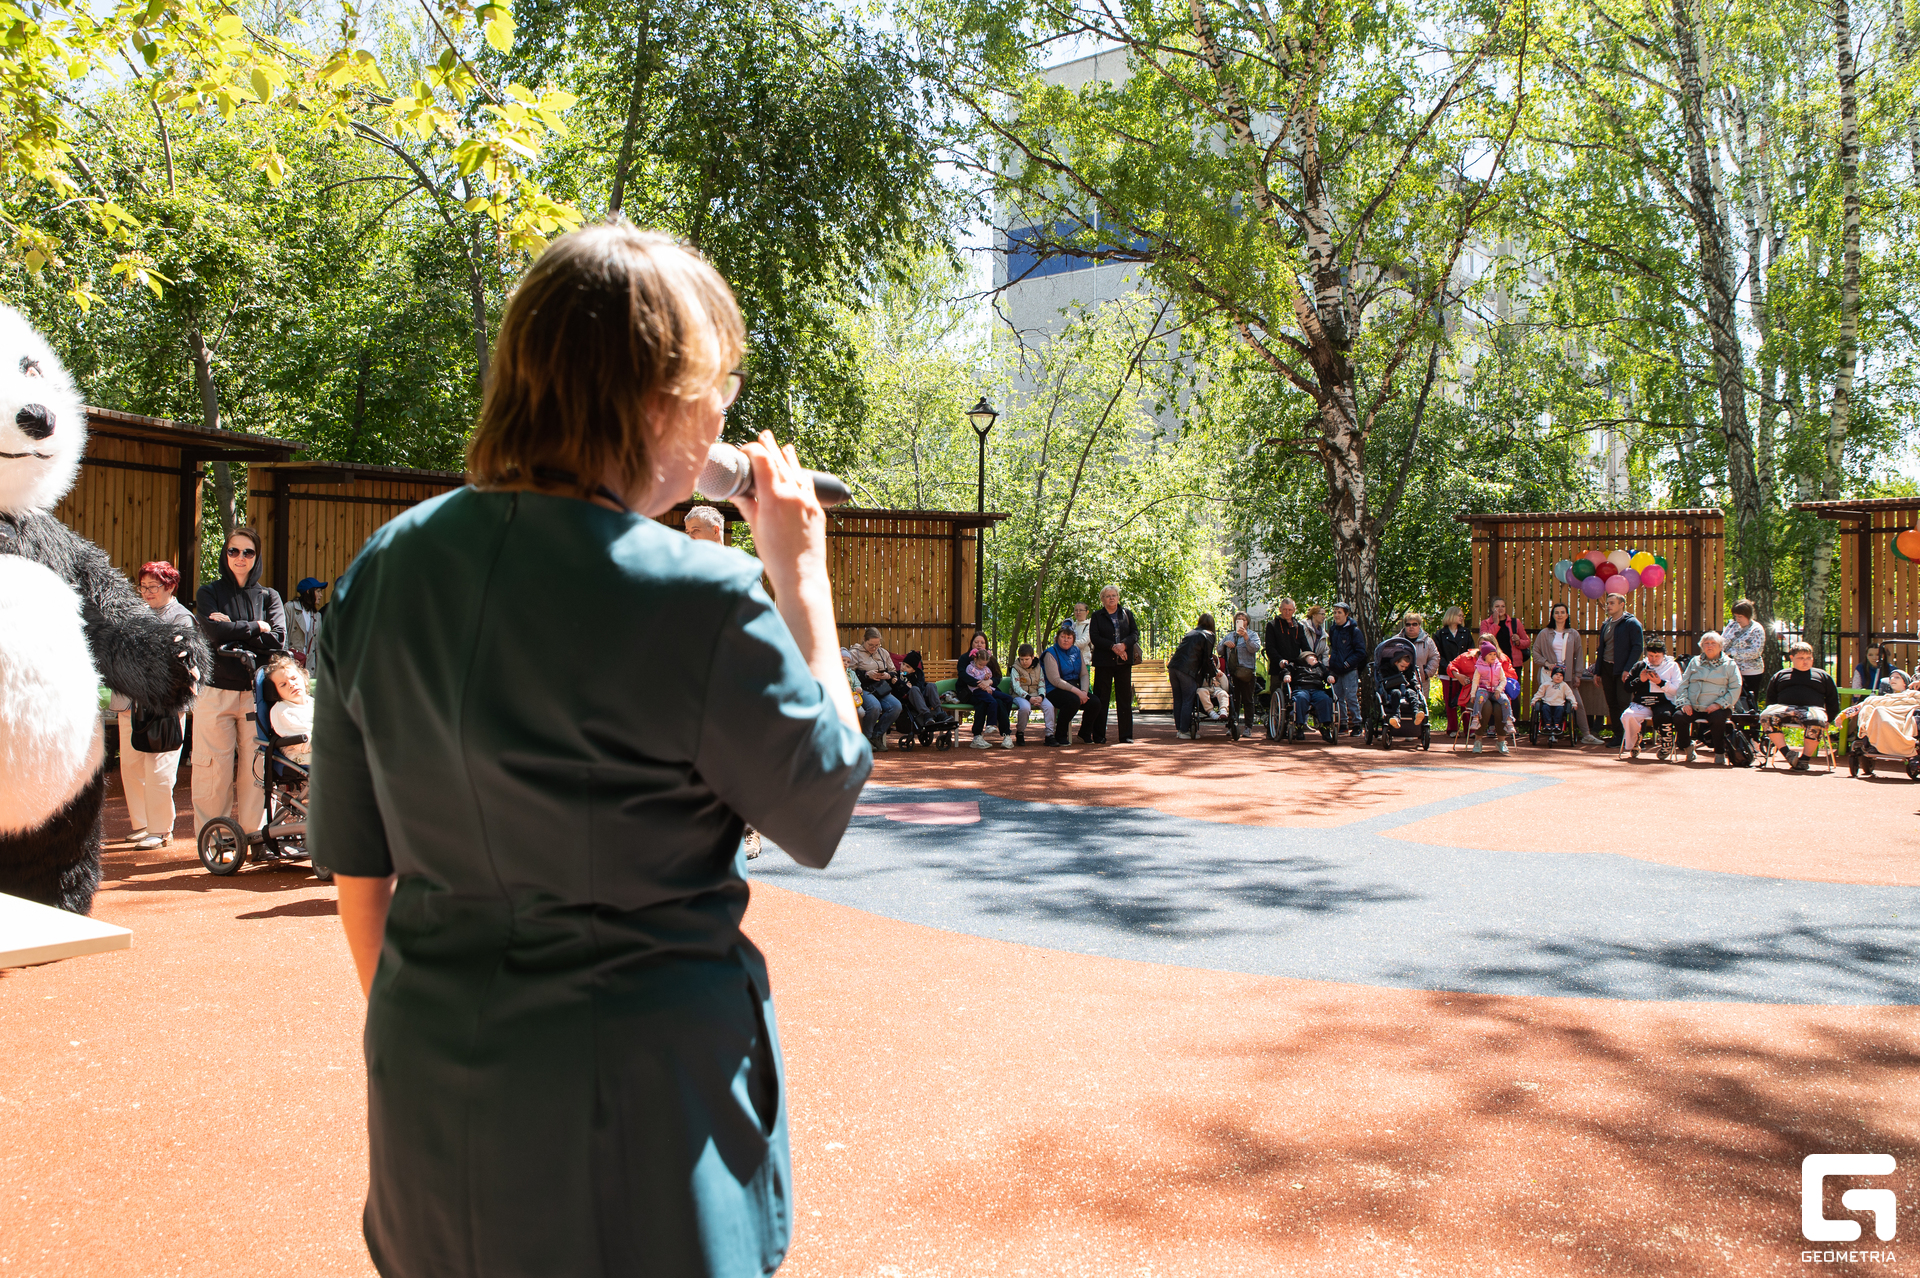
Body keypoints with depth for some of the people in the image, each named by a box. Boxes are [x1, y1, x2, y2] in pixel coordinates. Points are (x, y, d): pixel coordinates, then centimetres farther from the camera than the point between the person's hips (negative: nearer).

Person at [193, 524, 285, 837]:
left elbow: (277, 639, -2)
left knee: (256, 768, -1)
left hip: (256, 692, 1)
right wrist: (256, 627, -2)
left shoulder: (269, 596, 14)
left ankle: (255, 833, 6)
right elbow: (214, 632, -8)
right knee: (215, 769, -2)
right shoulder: (209, 593, 11)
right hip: (216, 691, -1)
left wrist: (234, 630, -6)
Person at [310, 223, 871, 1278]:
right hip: (642, 1096, -5)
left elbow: (357, 865, 5)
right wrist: (801, 575, -2)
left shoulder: (383, 571, -3)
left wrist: (412, 1020, 19)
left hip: (431, 1092, 6)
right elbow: (824, 814, -6)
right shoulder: (702, 605, -22)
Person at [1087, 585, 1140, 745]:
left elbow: (1135, 633, 5)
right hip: (1103, 661, -2)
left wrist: (1124, 644, -15)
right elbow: (1094, 637, -4)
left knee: (1125, 698, 2)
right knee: (1101, 699, -2)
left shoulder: (1127, 614, 13)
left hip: (1124, 661, 2)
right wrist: (1112, 646, -16)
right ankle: (1098, 736, 3)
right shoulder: (1097, 616, 7)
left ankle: (1126, 736, 7)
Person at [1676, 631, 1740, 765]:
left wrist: (1719, 704, -14)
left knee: (1718, 718, -36)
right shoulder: (1695, 662, 19)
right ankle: (1689, 746, 1)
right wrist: (1685, 702, -2)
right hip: (1694, 708, 3)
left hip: (1717, 708, -2)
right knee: (1678, 718, -27)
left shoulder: (1729, 665, 10)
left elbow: (1735, 689, 1)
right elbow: (1684, 684, 16)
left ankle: (1720, 754, -14)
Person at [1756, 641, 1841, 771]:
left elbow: (1833, 703, 21)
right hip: (1783, 707, 1)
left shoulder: (1823, 676, 25)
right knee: (1766, 716, -34)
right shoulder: (1780, 676, 26)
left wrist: (1827, 721, 5)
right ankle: (1787, 754, -32)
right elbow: (1770, 701, 22)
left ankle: (1804, 758, -29)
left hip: (1812, 708, -1)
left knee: (1816, 722, -39)